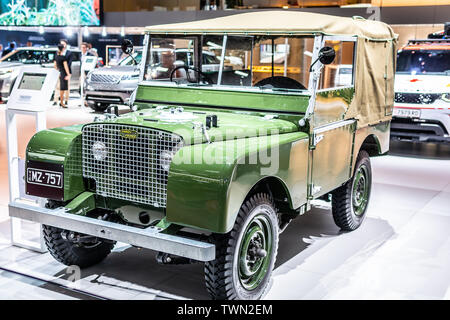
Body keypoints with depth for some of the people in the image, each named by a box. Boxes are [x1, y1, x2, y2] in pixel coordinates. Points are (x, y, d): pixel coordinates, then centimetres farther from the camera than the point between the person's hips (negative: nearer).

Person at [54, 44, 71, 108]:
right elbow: (65, 67, -19)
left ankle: (61, 101, 21)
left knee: (62, 88, 16)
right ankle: (62, 103, 2)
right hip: (64, 74, -8)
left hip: (60, 73, 8)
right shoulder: (63, 57, -15)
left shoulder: (56, 57, 8)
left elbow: (55, 66, 16)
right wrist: (68, 75, -18)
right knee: (63, 88, -3)